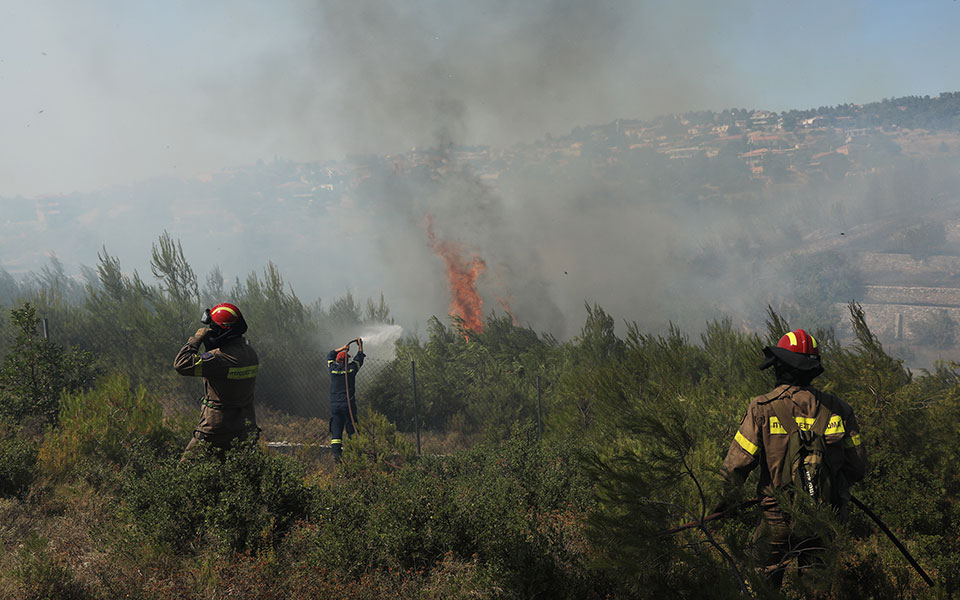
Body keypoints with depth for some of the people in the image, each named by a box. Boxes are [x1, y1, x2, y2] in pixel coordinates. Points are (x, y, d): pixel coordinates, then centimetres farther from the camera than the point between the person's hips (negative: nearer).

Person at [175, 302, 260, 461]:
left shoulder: (221, 357, -23)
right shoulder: (250, 353, 3)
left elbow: (182, 364, -25)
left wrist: (196, 338, -13)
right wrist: (210, 346, 7)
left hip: (217, 429, -7)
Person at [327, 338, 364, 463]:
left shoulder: (333, 368, 1)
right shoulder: (351, 368, -3)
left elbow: (330, 355, 22)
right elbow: (359, 358, 16)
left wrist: (343, 348, 27)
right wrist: (360, 346, 31)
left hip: (335, 405, 2)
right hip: (348, 405, -2)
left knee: (336, 431, 2)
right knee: (352, 430, 4)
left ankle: (336, 453, -7)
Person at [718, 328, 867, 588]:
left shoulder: (762, 408, -13)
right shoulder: (837, 408, -3)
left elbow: (736, 465, -11)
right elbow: (857, 467, 4)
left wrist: (725, 502, 6)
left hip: (779, 521, -3)